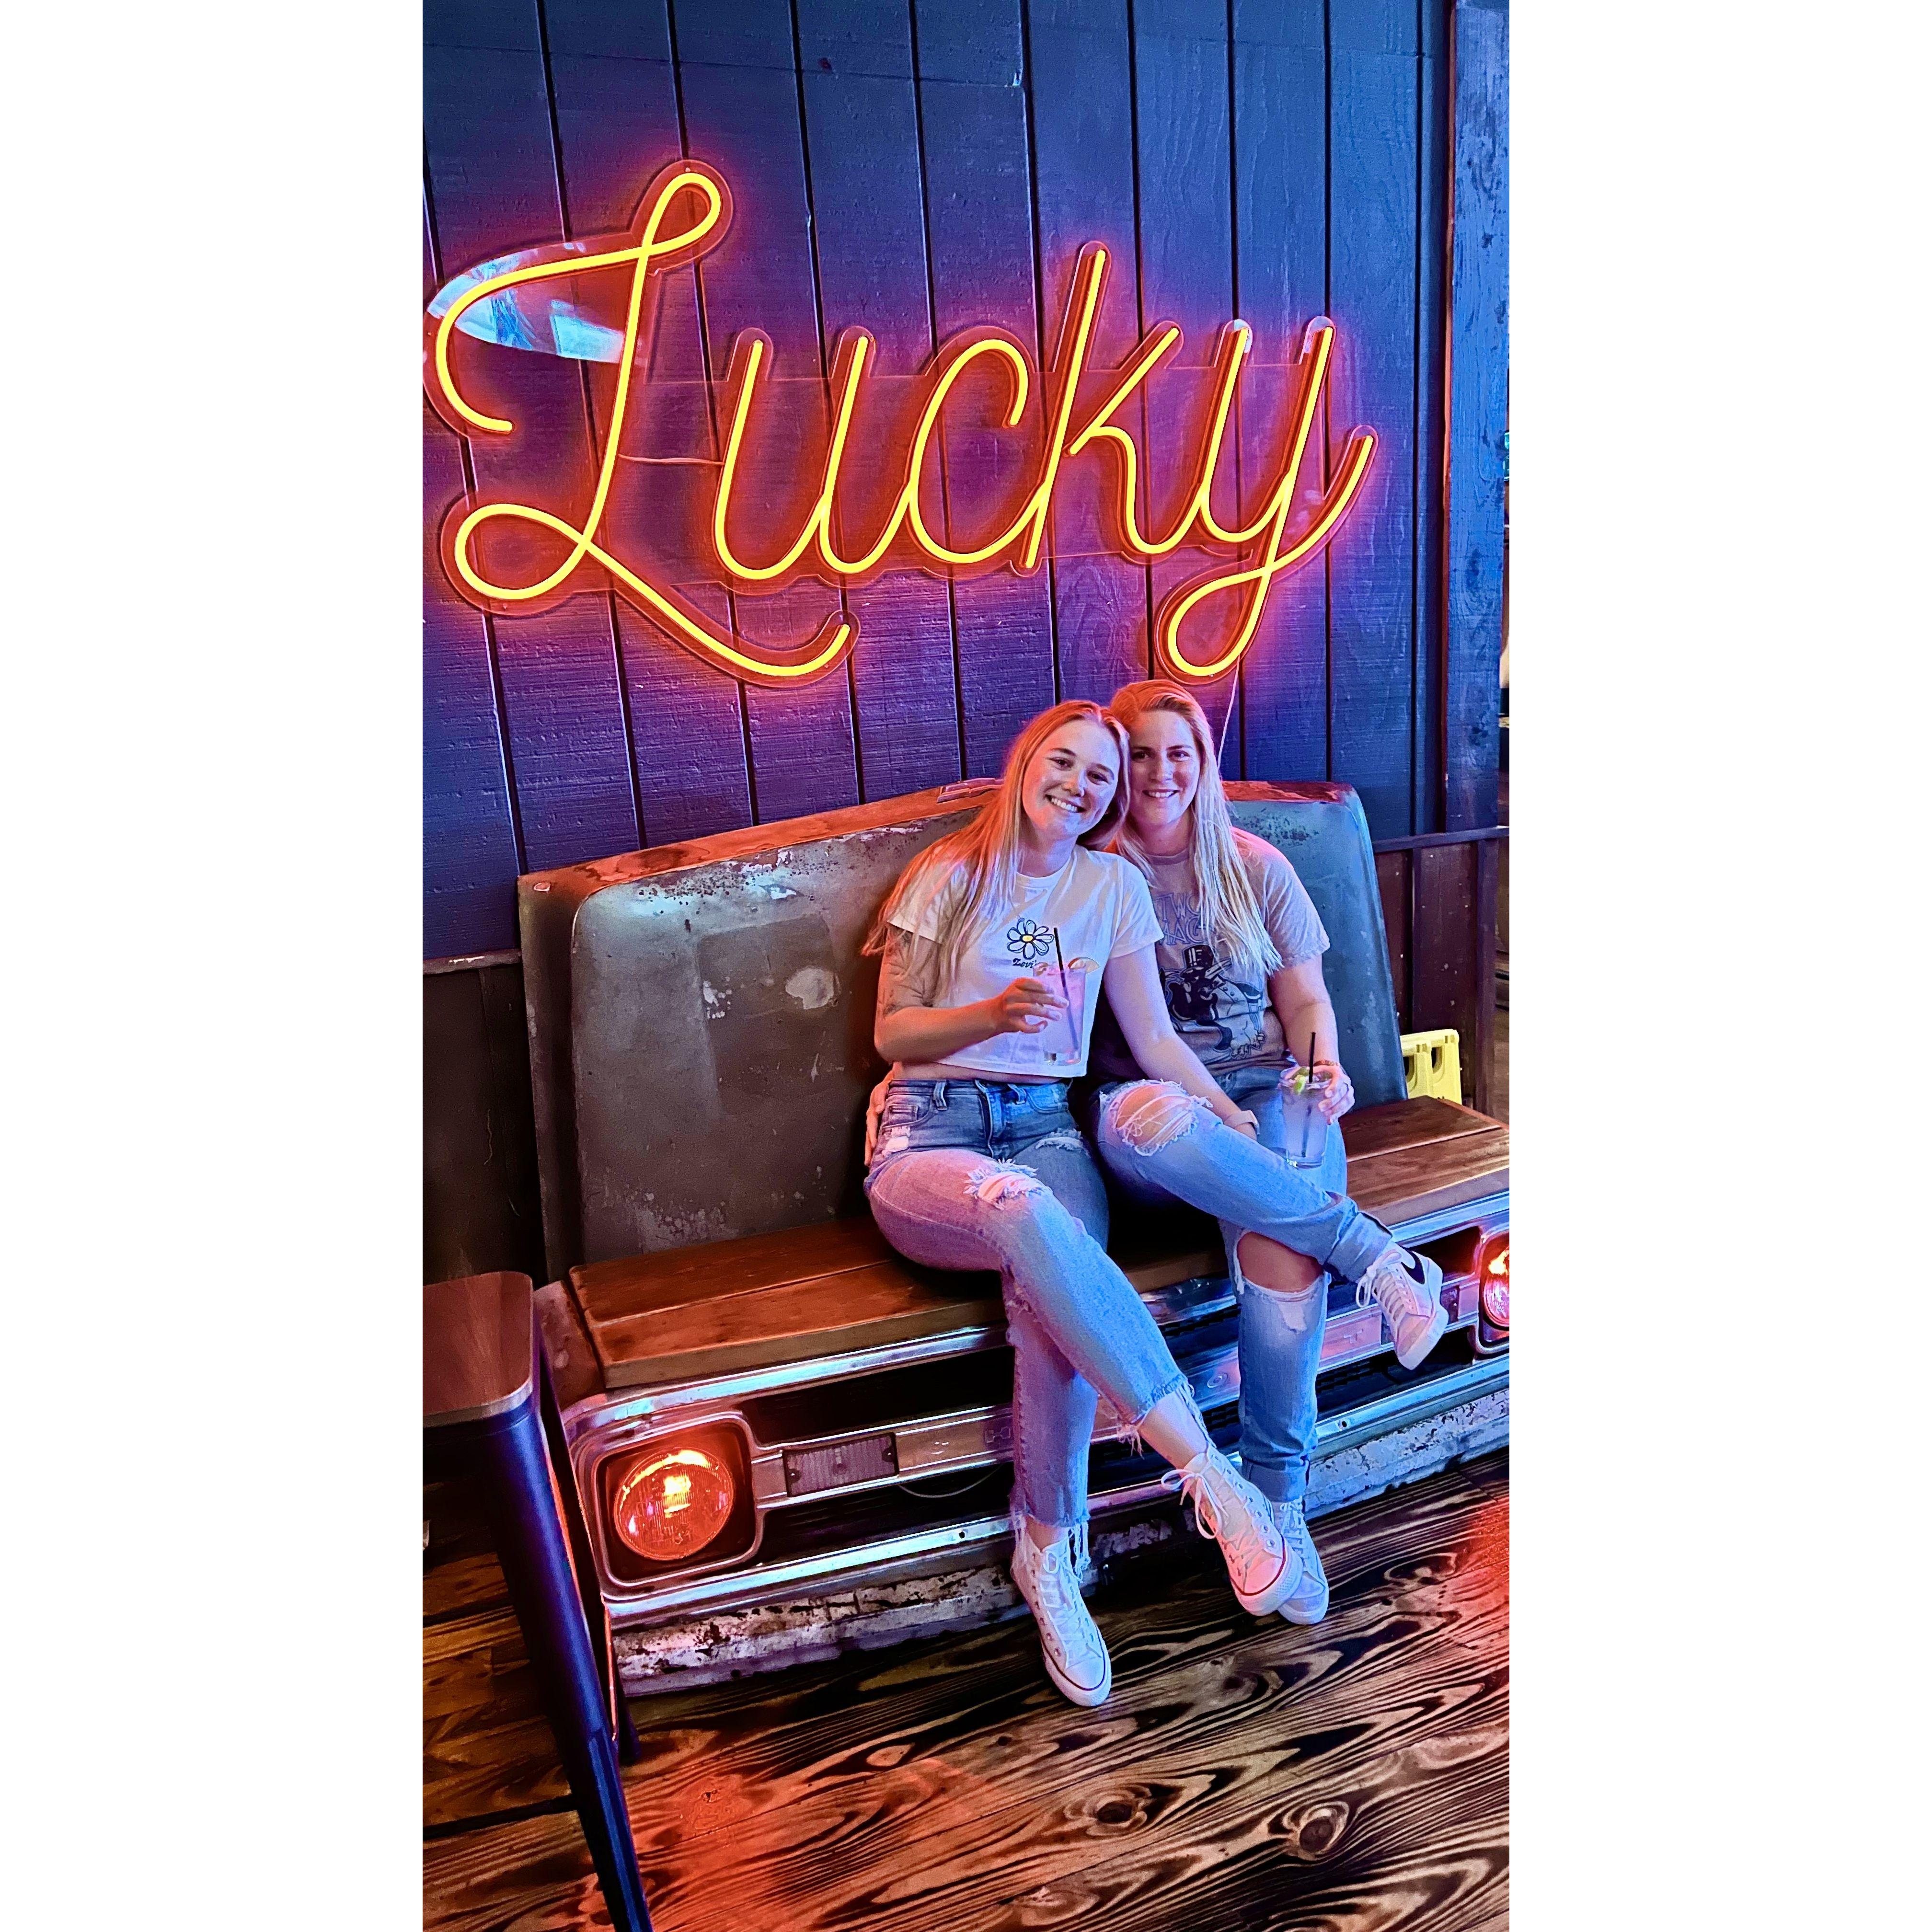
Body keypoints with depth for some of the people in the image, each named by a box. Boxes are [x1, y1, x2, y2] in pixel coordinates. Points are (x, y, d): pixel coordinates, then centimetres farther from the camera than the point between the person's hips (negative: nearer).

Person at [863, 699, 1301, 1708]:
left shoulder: (1113, 885, 12)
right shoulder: (951, 875, 4)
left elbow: (1154, 1037, 10)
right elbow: (891, 1032, 1)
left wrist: (1238, 1121, -4)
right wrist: (993, 1012, -18)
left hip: (1047, 1125, 2)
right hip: (929, 1133, -2)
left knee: (1047, 1289, -34)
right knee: (1024, 1210, -39)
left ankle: (1047, 1554, -16)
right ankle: (1209, 1472, -34)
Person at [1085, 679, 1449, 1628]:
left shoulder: (1255, 867, 14)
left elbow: (1306, 997, 15)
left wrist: (1327, 1067, -8)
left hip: (1266, 1096, 1)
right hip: (1145, 1112, -1)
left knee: (1280, 1245, -31)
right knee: (1146, 1114, -40)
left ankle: (1277, 1495, -12)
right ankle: (1374, 1253, -28)